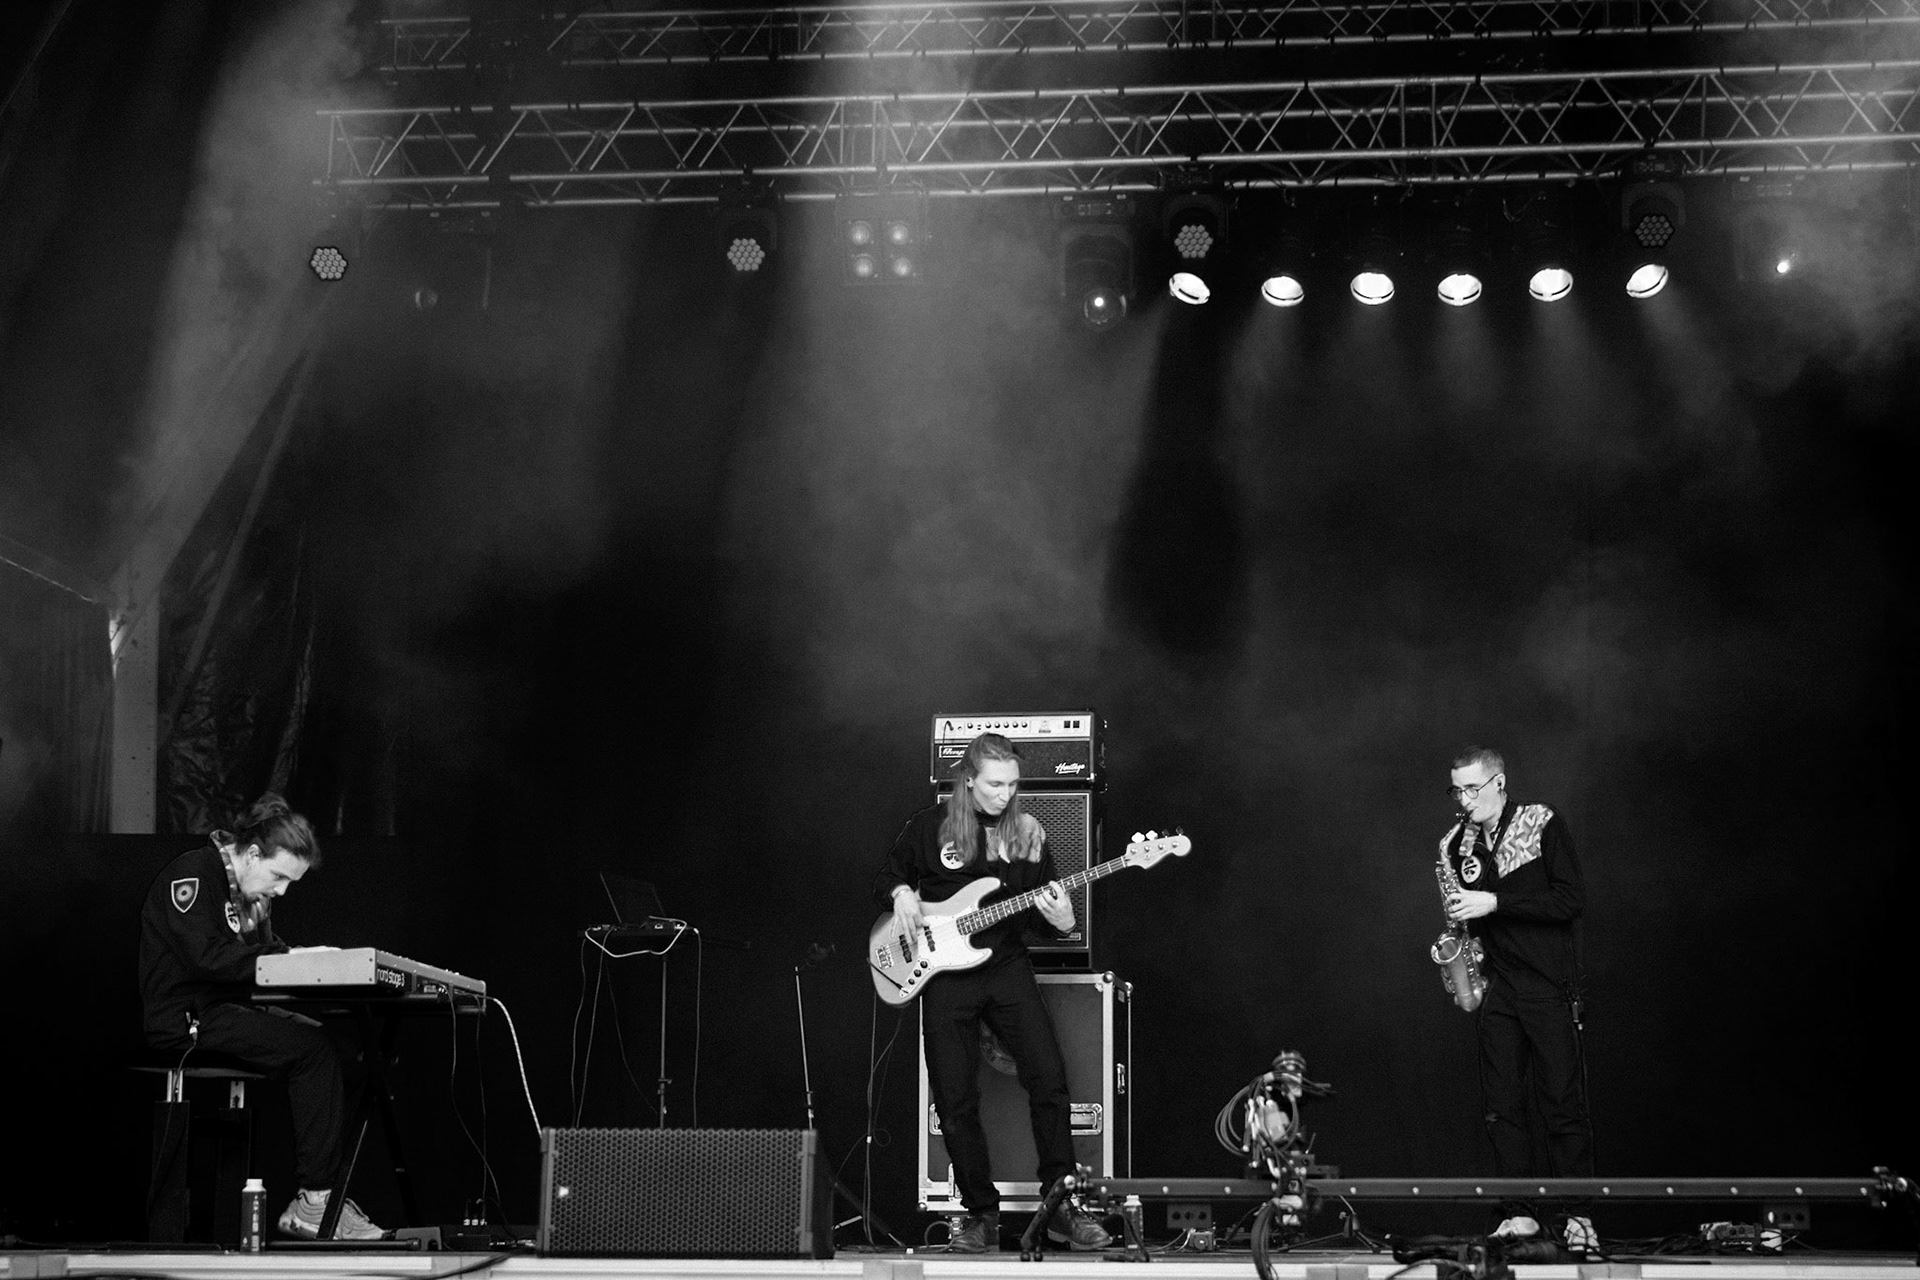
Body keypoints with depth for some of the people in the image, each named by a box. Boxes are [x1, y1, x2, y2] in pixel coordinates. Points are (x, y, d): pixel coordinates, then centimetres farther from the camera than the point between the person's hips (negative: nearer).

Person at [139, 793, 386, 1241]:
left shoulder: (252, 891, 17)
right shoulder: (193, 874, -13)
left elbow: (263, 950, 18)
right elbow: (207, 956, -24)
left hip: (230, 1010, 10)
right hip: (185, 1018, -10)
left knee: (331, 1041, -8)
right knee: (315, 1049, -21)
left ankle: (326, 1193, -11)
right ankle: (313, 1201, -19)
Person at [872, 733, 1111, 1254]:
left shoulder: (1028, 833, 7)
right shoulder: (929, 826, 1)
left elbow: (1045, 906, 10)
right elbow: (885, 879, 13)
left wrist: (1061, 919, -12)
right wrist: (902, 893, -10)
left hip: (1007, 966, 1)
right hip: (945, 973, -1)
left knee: (1049, 1079, -11)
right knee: (955, 1102, -2)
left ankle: (1060, 1205, 0)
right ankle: (981, 1214, 11)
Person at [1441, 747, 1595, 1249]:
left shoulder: (1544, 826, -4)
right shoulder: (1458, 844, 12)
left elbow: (1572, 901, -12)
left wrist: (1494, 903, -17)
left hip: (1549, 987, -5)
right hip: (1495, 990, 5)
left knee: (1563, 1105, -3)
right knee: (1502, 1107, 3)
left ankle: (1577, 1215, 3)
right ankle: (1520, 1214, 8)